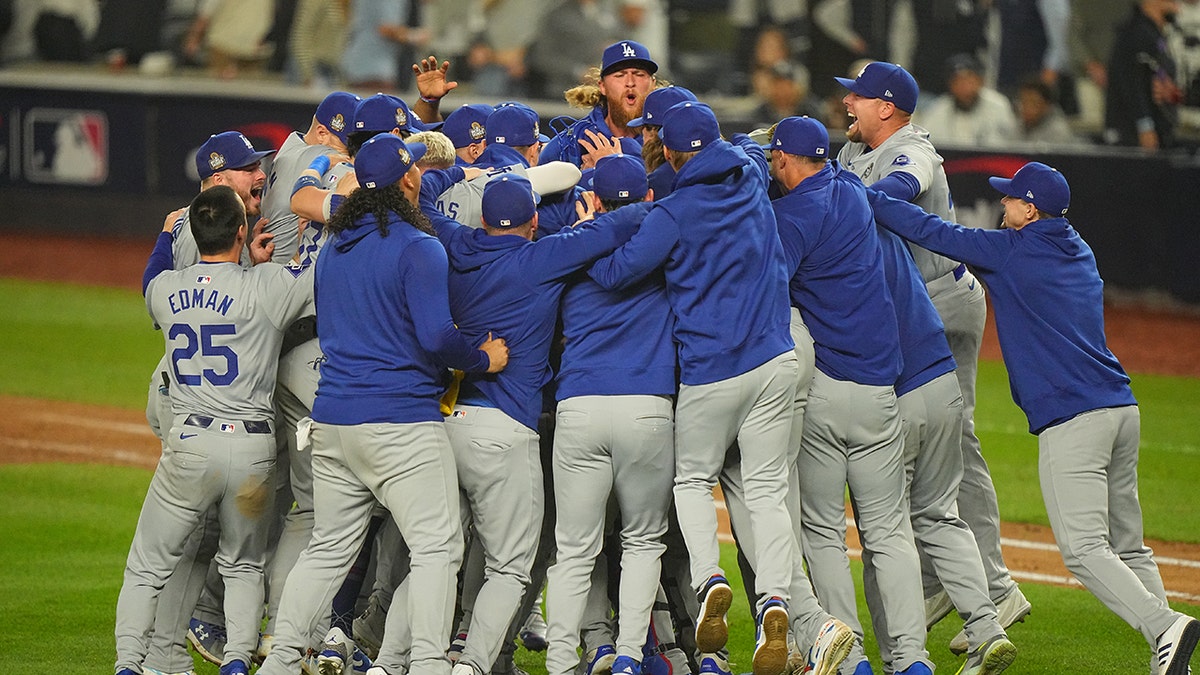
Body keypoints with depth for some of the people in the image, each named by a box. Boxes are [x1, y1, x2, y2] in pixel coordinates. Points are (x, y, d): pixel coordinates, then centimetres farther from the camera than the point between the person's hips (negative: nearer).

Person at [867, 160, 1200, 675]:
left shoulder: (1010, 250, -3)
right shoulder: (1079, 251, 20)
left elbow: (931, 232, -1)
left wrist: (865, 197, 8)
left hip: (1071, 420, -8)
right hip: (1122, 409, 8)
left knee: (1084, 549, -12)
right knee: (1127, 546, 12)